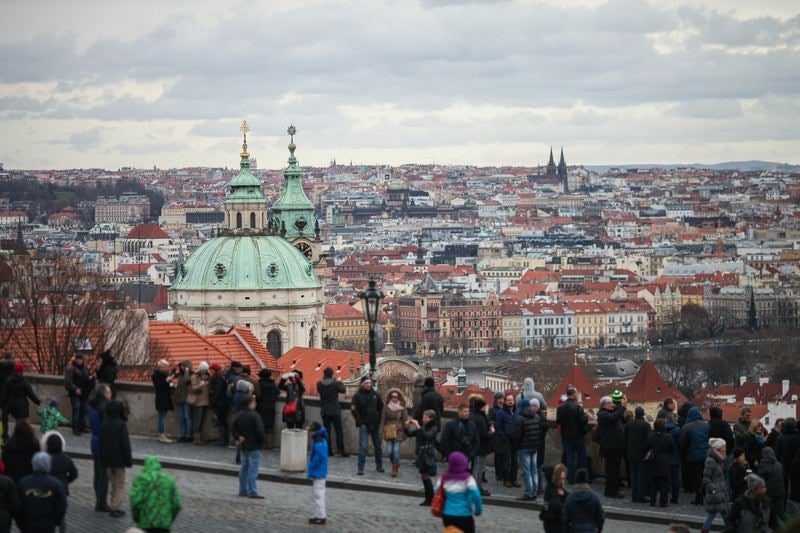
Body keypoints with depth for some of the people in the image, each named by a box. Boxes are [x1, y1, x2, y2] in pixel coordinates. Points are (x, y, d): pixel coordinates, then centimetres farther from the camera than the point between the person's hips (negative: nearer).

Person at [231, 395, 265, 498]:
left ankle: (243, 490, 19)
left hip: (243, 446, 8)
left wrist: (238, 437, 4)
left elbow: (234, 429, 9)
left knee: (244, 468, 15)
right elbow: (259, 431, -19)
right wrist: (261, 441, -5)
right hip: (254, 447, -8)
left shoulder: (238, 415, 6)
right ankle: (252, 492, -7)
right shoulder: (254, 416, -19)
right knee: (253, 469, -6)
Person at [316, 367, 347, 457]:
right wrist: (339, 382, 15)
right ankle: (340, 449, -1)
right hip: (335, 411, -3)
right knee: (338, 431, 3)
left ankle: (328, 450, 8)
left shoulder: (319, 384, -5)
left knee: (327, 431, 9)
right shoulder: (335, 383, -14)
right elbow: (343, 390, 0)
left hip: (324, 411, 3)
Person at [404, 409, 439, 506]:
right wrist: (407, 426, -7)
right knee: (423, 477, 10)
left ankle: (430, 499, 0)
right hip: (421, 454, 7)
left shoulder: (433, 429, -9)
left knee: (426, 477, -7)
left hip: (429, 455, -7)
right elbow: (410, 434, 10)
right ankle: (428, 499, 18)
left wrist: (418, 426, -28)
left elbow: (427, 435, -27)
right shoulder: (422, 427, 8)